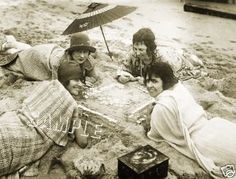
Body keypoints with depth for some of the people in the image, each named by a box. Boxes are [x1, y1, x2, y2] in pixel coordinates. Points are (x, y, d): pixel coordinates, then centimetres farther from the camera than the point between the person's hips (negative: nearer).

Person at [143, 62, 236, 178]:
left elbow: (155, 136, -1)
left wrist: (149, 132, 21)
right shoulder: (179, 87, 4)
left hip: (202, 141, -7)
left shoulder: (161, 108, -18)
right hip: (212, 124, 7)